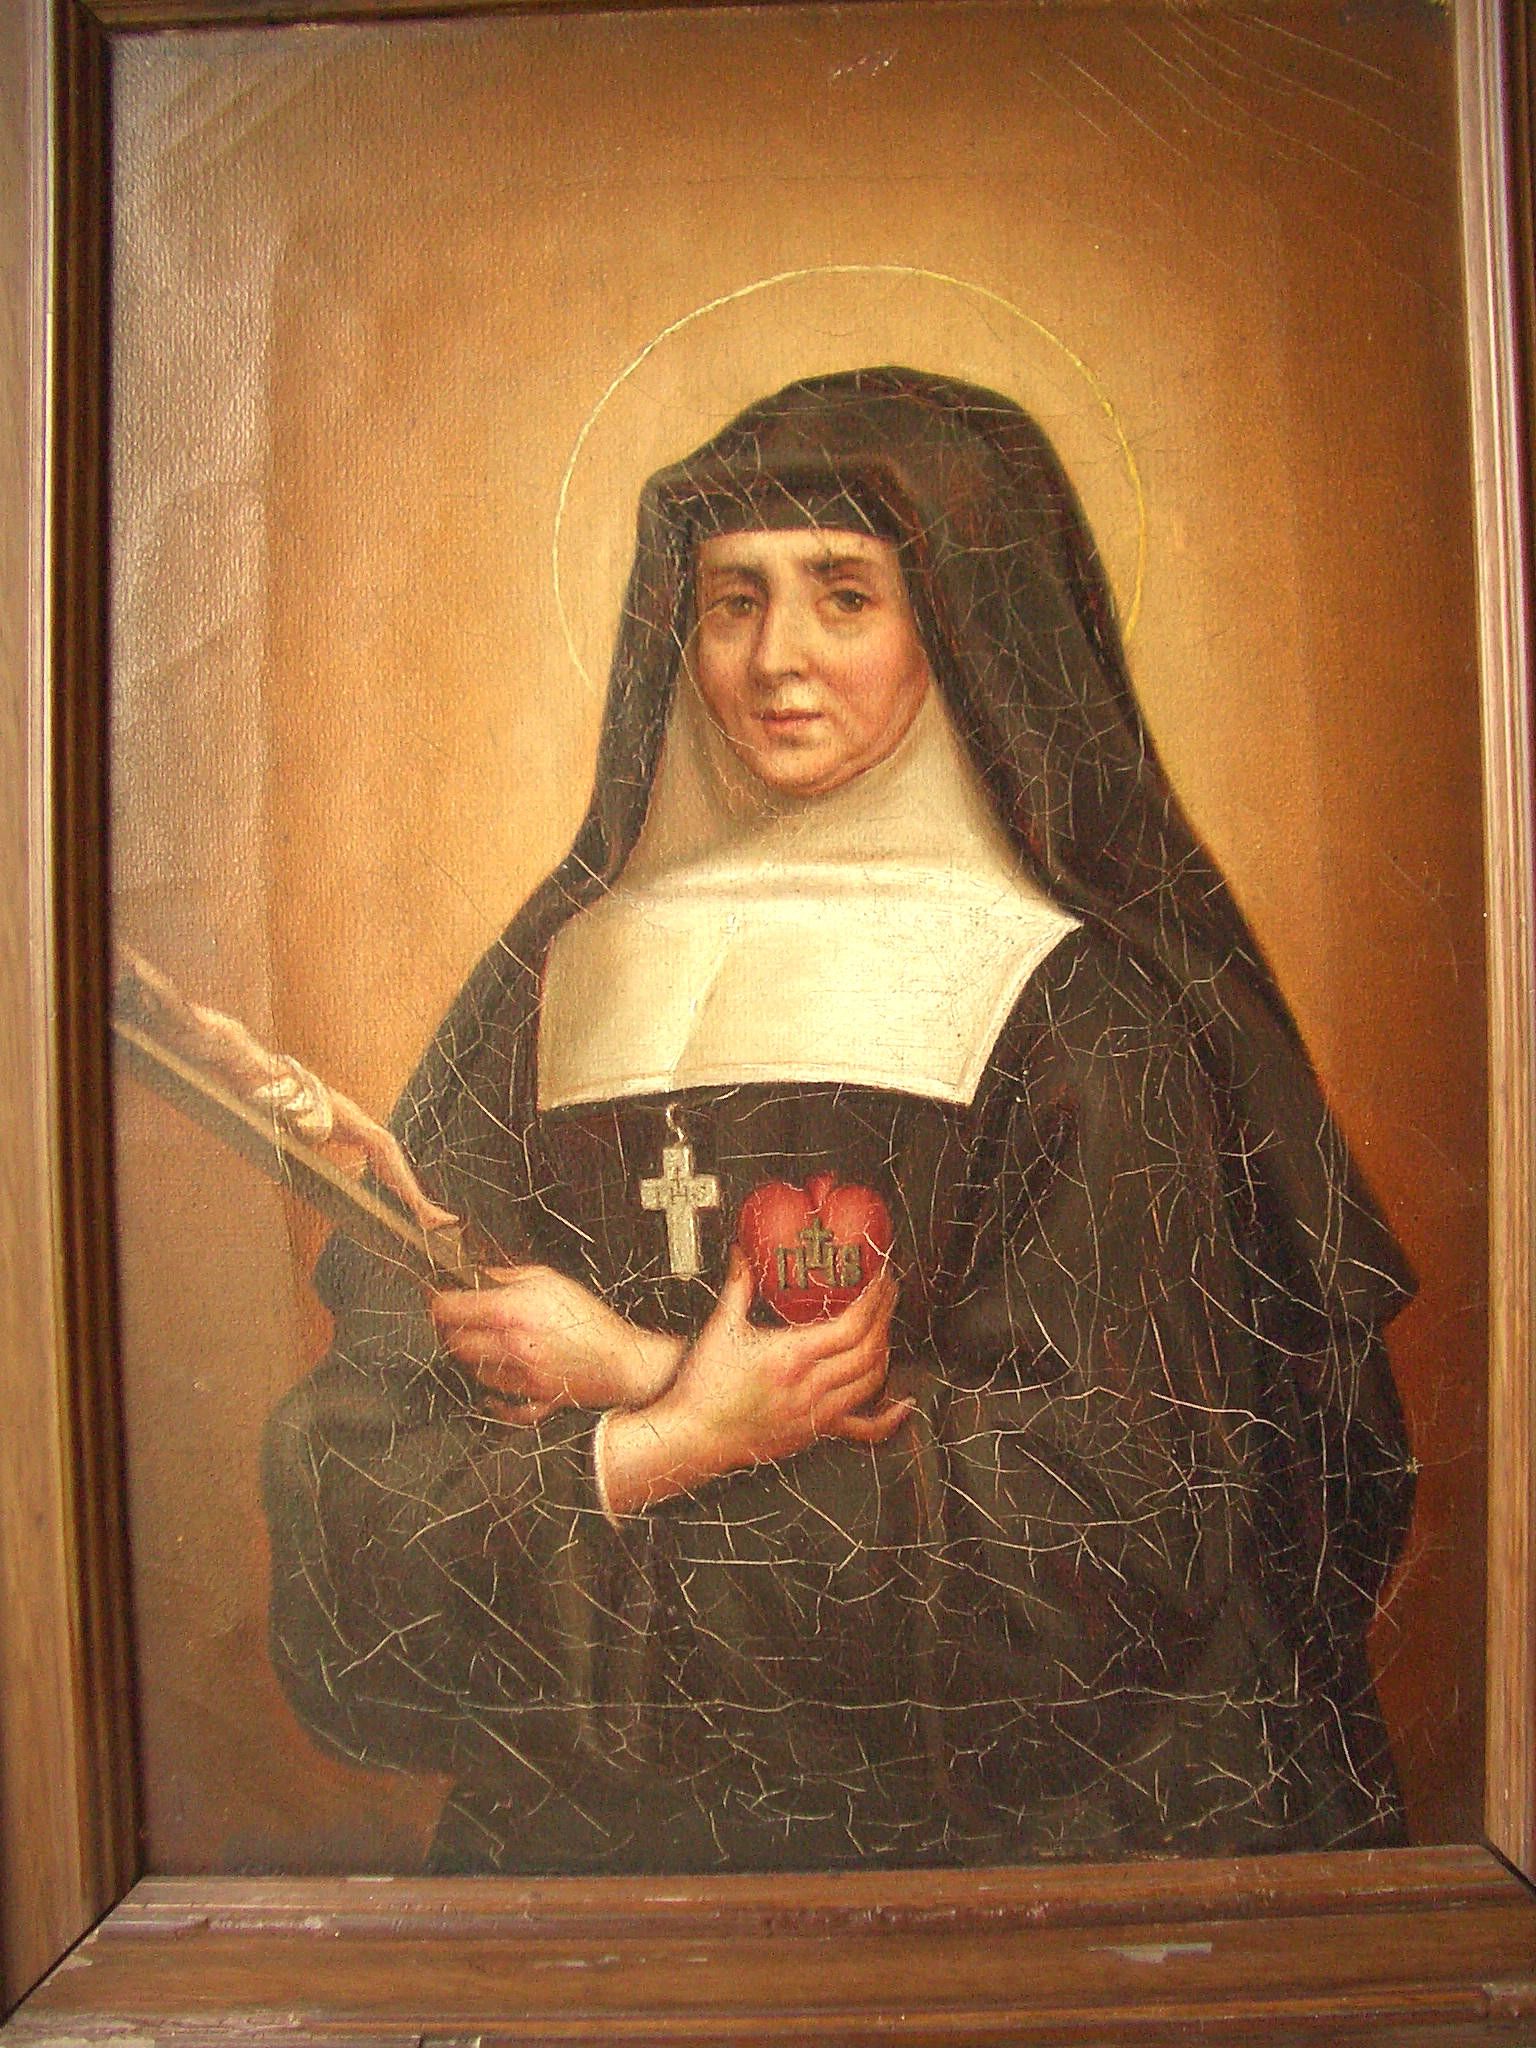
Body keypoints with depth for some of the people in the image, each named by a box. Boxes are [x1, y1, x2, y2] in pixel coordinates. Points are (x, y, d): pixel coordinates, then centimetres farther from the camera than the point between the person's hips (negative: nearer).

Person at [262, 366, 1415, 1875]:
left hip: (997, 1821, -1)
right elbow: (361, 1453, 0)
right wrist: (671, 1442, -17)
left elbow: (1135, 1511, -12)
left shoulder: (1079, 1008, -6)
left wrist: (643, 1376, -11)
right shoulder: (567, 976, 3)